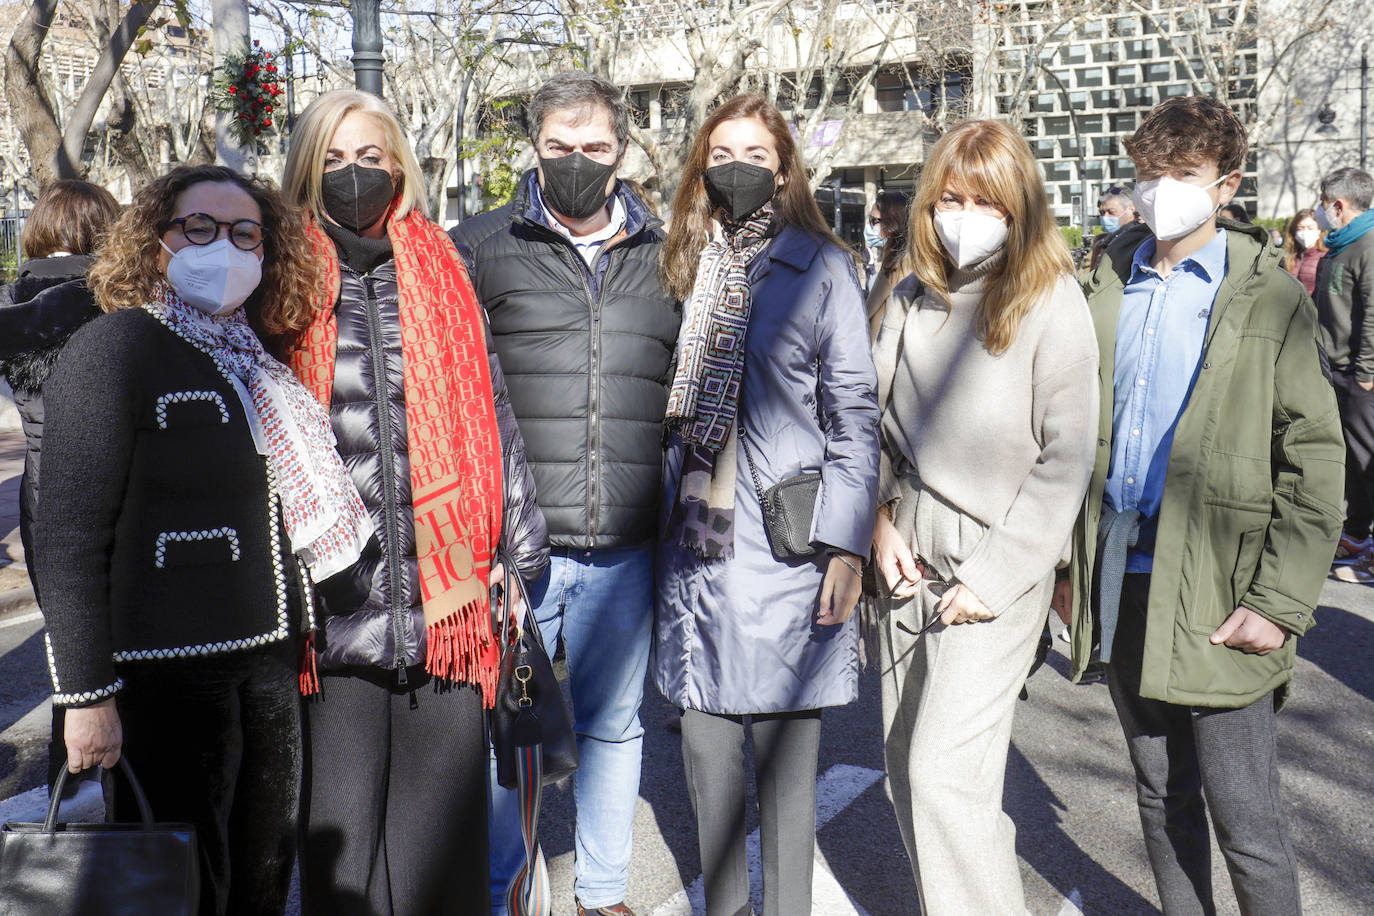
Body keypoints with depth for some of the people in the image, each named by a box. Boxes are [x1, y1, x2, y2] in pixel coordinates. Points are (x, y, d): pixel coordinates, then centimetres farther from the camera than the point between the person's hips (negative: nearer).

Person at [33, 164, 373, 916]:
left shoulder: (257, 361, 13)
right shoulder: (110, 351, -9)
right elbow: (68, 541, -14)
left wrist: (292, 642, 14)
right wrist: (85, 695, -17)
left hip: (268, 671, 7)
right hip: (163, 679, -7)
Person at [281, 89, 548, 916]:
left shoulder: (445, 280, 9)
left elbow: (493, 417, 11)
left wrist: (516, 555, 8)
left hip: (448, 597, 1)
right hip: (334, 604, -1)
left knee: (445, 823, 8)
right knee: (342, 827, 5)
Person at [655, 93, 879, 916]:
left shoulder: (822, 268, -1)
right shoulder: (690, 268, 12)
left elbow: (855, 413, -3)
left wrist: (846, 542, -10)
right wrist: (662, 520, 11)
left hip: (785, 541, -4)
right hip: (697, 539, 4)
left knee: (784, 748, 3)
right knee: (707, 746, 10)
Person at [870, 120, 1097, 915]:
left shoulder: (1051, 304, -9)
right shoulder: (913, 299, 7)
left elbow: (1067, 459, -12)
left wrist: (992, 578, -14)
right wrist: (883, 523, -1)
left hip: (997, 565, -6)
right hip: (911, 560, 6)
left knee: (945, 772, -12)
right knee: (906, 766, 12)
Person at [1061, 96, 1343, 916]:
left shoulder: (1270, 299, -2)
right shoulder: (1106, 287, 10)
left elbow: (1315, 464, -5)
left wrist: (1280, 604, -12)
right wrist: (1067, 558, 7)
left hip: (1219, 596, -4)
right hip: (1121, 580, 4)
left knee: (1246, 818, 1)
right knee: (1163, 799, 15)